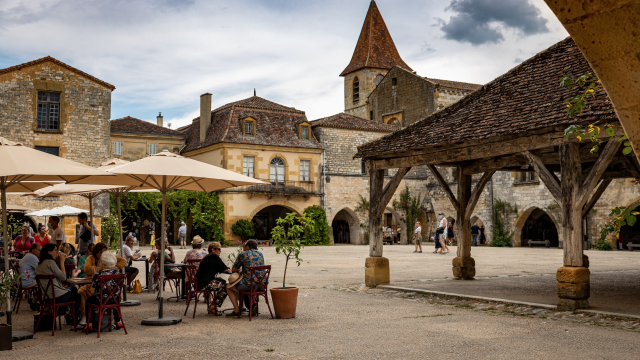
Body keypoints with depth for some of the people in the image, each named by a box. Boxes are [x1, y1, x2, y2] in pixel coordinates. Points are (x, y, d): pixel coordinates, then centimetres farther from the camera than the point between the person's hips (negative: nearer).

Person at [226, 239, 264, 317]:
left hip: (249, 284, -6)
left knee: (229, 287, 20)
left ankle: (236, 310, 12)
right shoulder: (260, 254, 16)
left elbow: (233, 269, 10)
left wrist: (239, 270, 31)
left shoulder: (242, 254, 1)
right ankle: (254, 304, 19)